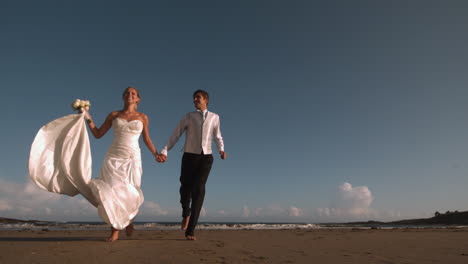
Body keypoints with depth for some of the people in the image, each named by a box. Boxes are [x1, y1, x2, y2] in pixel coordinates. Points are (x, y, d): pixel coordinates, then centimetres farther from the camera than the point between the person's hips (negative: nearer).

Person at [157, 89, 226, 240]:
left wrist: (221, 150, 1)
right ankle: (186, 214, 35)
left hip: (206, 157, 0)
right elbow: (175, 135, 3)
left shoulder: (214, 117, 11)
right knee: (185, 189, 0)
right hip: (189, 156, 0)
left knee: (198, 190, -13)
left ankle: (190, 230, -9)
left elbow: (217, 137, 21)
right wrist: (164, 152, -8)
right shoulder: (189, 117, 6)